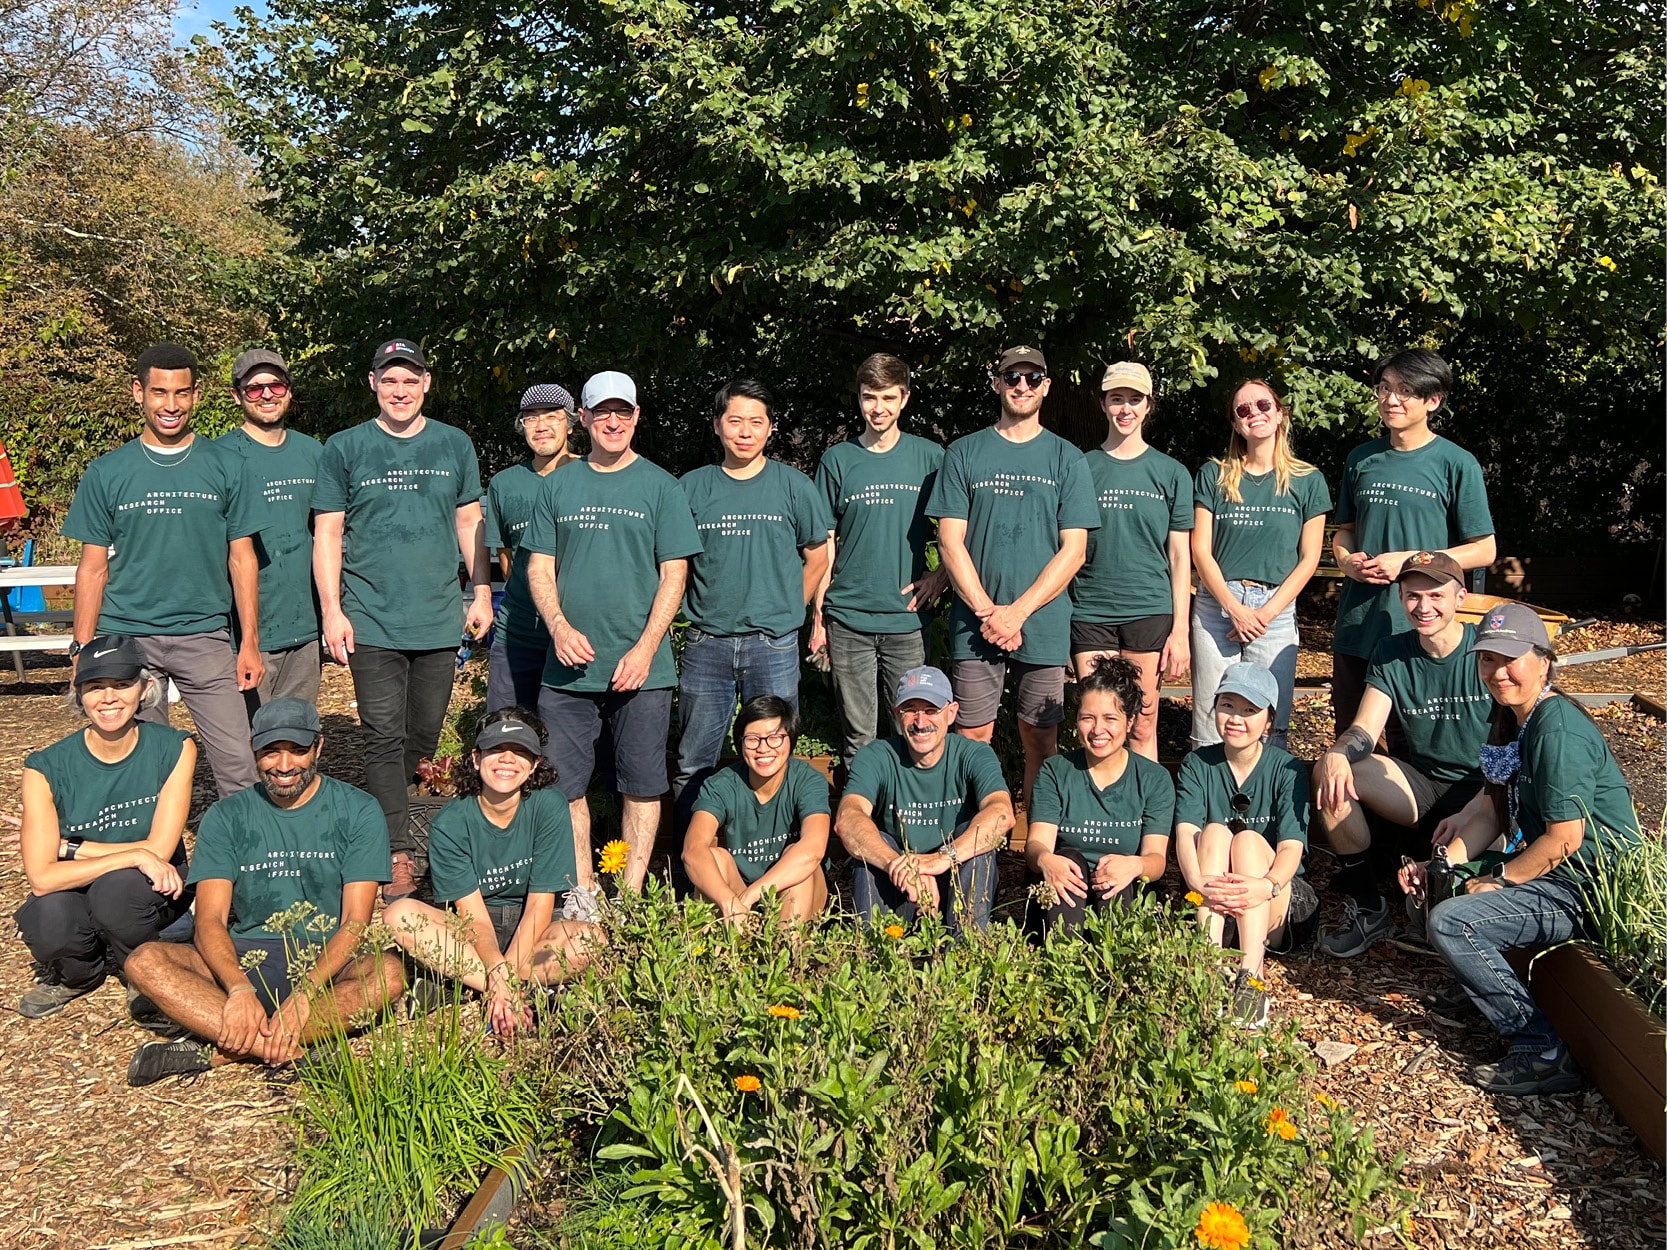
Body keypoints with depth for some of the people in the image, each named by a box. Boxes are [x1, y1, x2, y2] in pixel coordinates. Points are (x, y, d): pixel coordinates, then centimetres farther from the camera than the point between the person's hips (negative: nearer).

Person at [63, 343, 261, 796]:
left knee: (238, 766, -5)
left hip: (206, 638, 0)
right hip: (126, 639, 1)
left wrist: (250, 642, 1)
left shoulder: (224, 467, 5)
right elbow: (93, 568, 7)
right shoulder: (106, 473, 5)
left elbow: (242, 558, 6)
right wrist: (83, 649, 0)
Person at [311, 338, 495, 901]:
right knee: (384, 737, -5)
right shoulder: (345, 449, 3)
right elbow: (327, 533, 3)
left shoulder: (455, 445, 9)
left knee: (424, 735, 9)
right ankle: (400, 854, 0)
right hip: (371, 621, -2)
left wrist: (482, 592, 8)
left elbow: (469, 523, 15)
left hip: (439, 620, 2)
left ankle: (382, 819, 29)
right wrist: (331, 611, -4)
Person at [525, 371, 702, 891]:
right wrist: (560, 627, -8)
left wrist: (644, 649, -11)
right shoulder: (558, 485, 10)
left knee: (641, 784, 3)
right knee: (566, 783, 5)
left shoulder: (659, 486, 2)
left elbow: (674, 574, -1)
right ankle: (583, 893, 19)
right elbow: (539, 566, 10)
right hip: (568, 666, 2)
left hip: (642, 667, -2)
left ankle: (630, 894, 15)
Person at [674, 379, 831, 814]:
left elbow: (817, 557, 11)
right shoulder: (692, 487, 4)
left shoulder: (793, 485, 2)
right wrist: (699, 613, 5)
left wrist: (785, 612, 9)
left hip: (774, 645, -1)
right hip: (706, 643, 1)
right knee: (692, 765, 7)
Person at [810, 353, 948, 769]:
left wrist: (941, 575, -4)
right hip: (848, 619, 0)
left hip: (908, 619, 0)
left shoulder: (930, 457, 3)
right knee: (858, 737, 6)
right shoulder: (837, 460, 4)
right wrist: (817, 616, 5)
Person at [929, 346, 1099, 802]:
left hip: (1043, 624, 0)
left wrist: (1017, 612, -9)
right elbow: (950, 541, 1)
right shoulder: (964, 453, 7)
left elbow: (1073, 549, 0)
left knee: (1041, 740, 5)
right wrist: (986, 611, -9)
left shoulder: (1067, 459, 6)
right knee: (973, 737, 1)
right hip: (975, 624, 0)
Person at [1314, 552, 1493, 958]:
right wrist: (1336, 753, -33)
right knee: (1330, 775, -21)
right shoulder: (1392, 654, 3)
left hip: (1482, 790, -4)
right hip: (1419, 780, 4)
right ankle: (1367, 908, -10)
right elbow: (1365, 729, -6)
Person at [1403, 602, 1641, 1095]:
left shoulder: (1557, 731, -22)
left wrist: (1498, 881, -11)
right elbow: (1495, 811, 11)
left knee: (1448, 923, -23)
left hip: (1586, 888, -10)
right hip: (1546, 868, 10)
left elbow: (1564, 839, -23)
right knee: (1427, 886, 15)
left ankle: (1543, 1054, -13)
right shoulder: (1510, 717, 8)